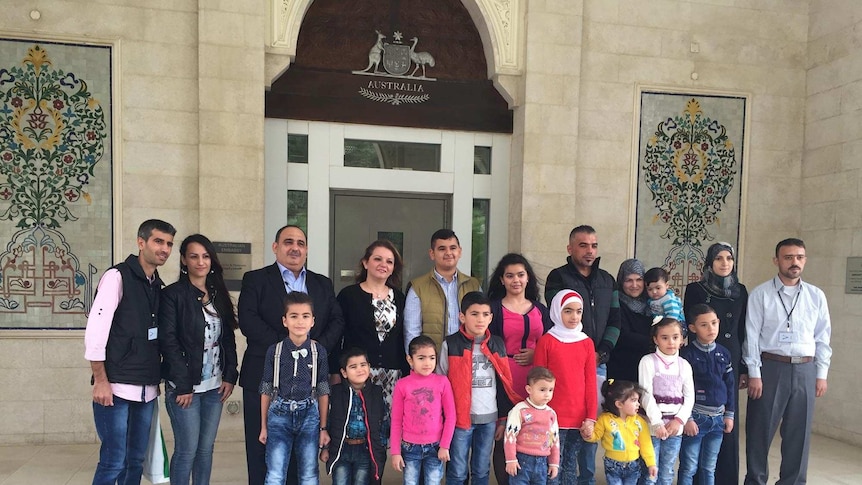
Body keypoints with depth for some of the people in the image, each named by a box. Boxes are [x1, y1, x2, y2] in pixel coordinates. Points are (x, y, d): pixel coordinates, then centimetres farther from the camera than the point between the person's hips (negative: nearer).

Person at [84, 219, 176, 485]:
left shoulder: (159, 286, 12)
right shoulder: (118, 276, -8)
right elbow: (95, 331, -12)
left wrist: (156, 380, 13)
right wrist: (101, 382, -15)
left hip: (146, 389, 7)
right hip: (117, 387, -6)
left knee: (136, 460, 12)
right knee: (113, 462, -4)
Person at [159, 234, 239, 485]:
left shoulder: (218, 295, 11)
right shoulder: (172, 294, -5)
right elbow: (168, 342, -11)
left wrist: (230, 375, 2)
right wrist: (182, 385, -15)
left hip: (214, 386, 5)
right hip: (185, 385, -5)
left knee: (206, 449, 10)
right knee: (187, 449, -1)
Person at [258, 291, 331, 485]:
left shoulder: (319, 351, -2)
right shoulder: (274, 351, -2)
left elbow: (323, 391, 3)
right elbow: (266, 390, 4)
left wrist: (323, 427, 3)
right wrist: (264, 426, 6)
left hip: (309, 415, 1)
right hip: (280, 414, 0)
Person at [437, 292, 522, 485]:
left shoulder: (497, 345, 5)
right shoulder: (450, 345, -6)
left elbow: (505, 385, 10)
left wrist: (503, 418, 10)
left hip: (489, 418, 3)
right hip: (460, 418, -3)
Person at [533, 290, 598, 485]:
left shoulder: (587, 343, 6)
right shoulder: (546, 341, -4)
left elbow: (590, 383, 6)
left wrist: (591, 417, 1)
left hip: (579, 418, 3)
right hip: (553, 417, -3)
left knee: (571, 466, 13)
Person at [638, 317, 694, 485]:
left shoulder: (684, 365, 7)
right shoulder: (648, 361, -5)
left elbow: (689, 397, 5)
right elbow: (646, 395, -10)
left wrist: (678, 420, -8)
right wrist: (657, 423, -17)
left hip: (675, 427, 4)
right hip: (652, 426, -3)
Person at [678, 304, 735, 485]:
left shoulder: (724, 353, 6)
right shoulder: (687, 354, -10)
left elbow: (730, 385, 13)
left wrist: (729, 414, 11)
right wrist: (686, 418, -13)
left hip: (717, 418, 5)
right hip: (695, 417, -5)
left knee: (709, 469, 14)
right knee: (689, 468, 3)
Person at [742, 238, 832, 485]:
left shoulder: (816, 296, 7)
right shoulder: (760, 294, -3)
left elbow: (823, 338, 9)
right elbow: (751, 336, -5)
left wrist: (821, 374, 5)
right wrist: (754, 374, -9)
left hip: (805, 370, 3)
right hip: (770, 367, -3)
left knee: (799, 432, 10)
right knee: (760, 430, 5)